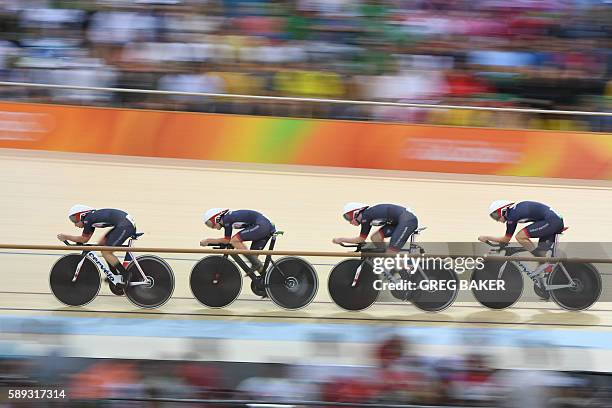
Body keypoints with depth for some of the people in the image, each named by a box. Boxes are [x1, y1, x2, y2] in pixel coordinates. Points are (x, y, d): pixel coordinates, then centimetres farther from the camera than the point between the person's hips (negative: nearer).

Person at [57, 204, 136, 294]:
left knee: (106, 252, -7)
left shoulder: (88, 219, -9)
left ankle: (125, 274, -3)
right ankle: (115, 274, 19)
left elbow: (84, 239, -2)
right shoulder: (92, 217, 18)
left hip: (126, 225, -10)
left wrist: (66, 237, 6)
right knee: (102, 244, 16)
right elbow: (85, 239, 21)